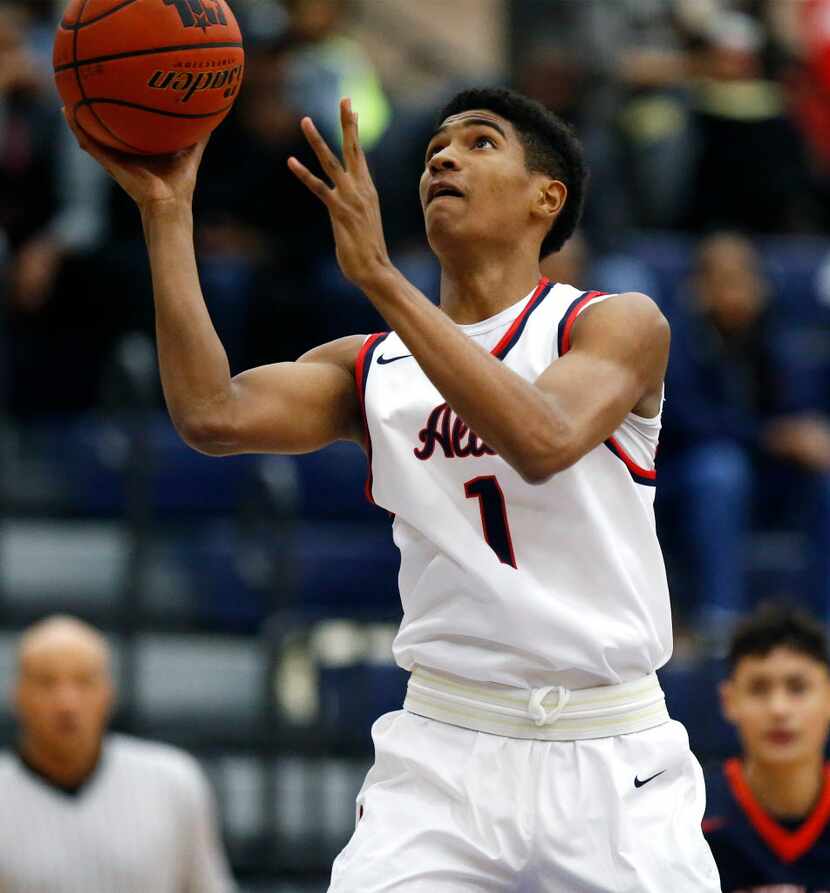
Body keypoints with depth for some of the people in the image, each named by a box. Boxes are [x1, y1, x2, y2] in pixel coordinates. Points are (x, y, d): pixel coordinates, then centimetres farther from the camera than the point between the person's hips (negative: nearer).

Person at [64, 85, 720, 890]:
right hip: (445, 751, 2)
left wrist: (379, 276, -27)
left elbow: (544, 442, -24)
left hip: (610, 758, -2)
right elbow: (212, 415, -9)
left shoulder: (618, 325, -2)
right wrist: (165, 212, -13)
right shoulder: (371, 367, 9)